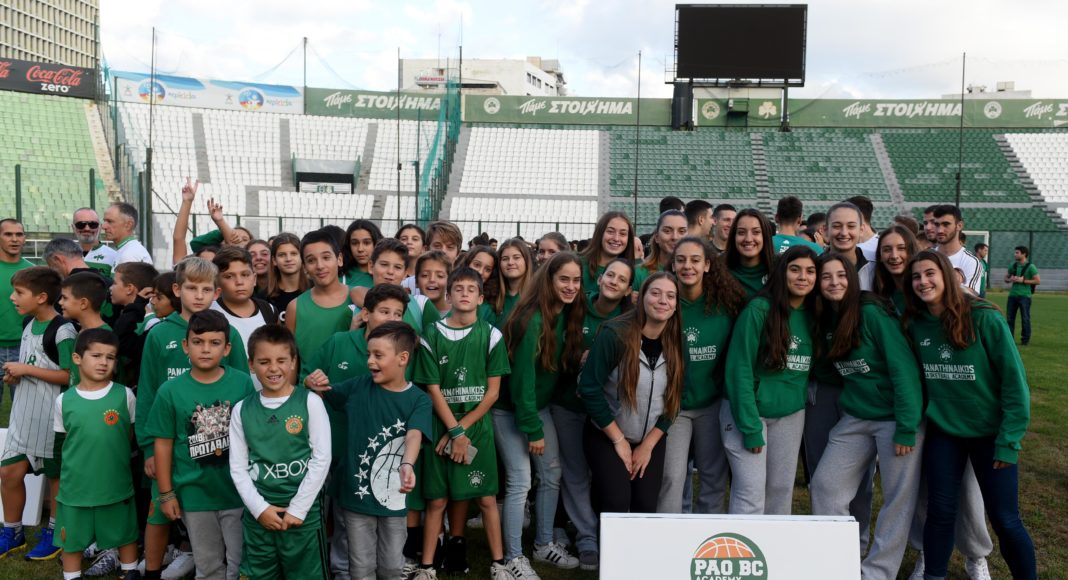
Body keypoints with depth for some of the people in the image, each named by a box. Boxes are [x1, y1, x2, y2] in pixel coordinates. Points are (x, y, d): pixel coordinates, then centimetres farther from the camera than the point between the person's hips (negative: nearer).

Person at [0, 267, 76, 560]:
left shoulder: (62, 331, -18)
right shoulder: (29, 325, 9)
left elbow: (70, 376, -21)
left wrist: (26, 369, -19)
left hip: (52, 416, -8)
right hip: (24, 413, 8)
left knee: (55, 474, 8)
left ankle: (53, 532, 25)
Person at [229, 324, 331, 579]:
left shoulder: (310, 402, -6)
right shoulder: (241, 410, 3)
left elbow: (321, 459, -8)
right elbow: (237, 467, 3)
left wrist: (297, 509, -10)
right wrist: (260, 508, -7)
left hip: (303, 513, -3)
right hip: (257, 514, 3)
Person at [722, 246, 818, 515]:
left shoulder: (811, 314, 5)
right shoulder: (759, 308, -13)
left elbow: (810, 367, 14)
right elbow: (739, 368, -15)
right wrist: (750, 427, -17)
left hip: (791, 415, 6)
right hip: (747, 410, -5)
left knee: (782, 491, 11)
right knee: (751, 492, -8)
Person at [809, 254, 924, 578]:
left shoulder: (873, 312, -17)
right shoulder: (826, 321, 3)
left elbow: (904, 369, -19)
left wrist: (906, 428, -20)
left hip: (896, 417, -7)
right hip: (855, 419, 7)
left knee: (898, 498, 3)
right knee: (825, 486, 5)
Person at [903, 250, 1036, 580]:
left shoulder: (984, 319, -16)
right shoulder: (915, 325, -4)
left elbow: (1014, 380, -13)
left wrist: (1009, 440, -14)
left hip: (990, 432, -3)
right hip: (942, 433, 3)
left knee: (1005, 520, 5)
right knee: (940, 513, 7)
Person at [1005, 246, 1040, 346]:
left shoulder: (1030, 267, -6)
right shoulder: (1013, 265, 10)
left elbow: (1038, 280, -9)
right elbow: (1006, 278, 17)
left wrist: (1023, 280, -16)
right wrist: (1010, 279, -6)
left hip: (1024, 296, -5)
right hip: (1012, 295, 5)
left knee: (1025, 319, 1)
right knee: (1010, 318, 6)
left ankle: (1025, 340, 9)